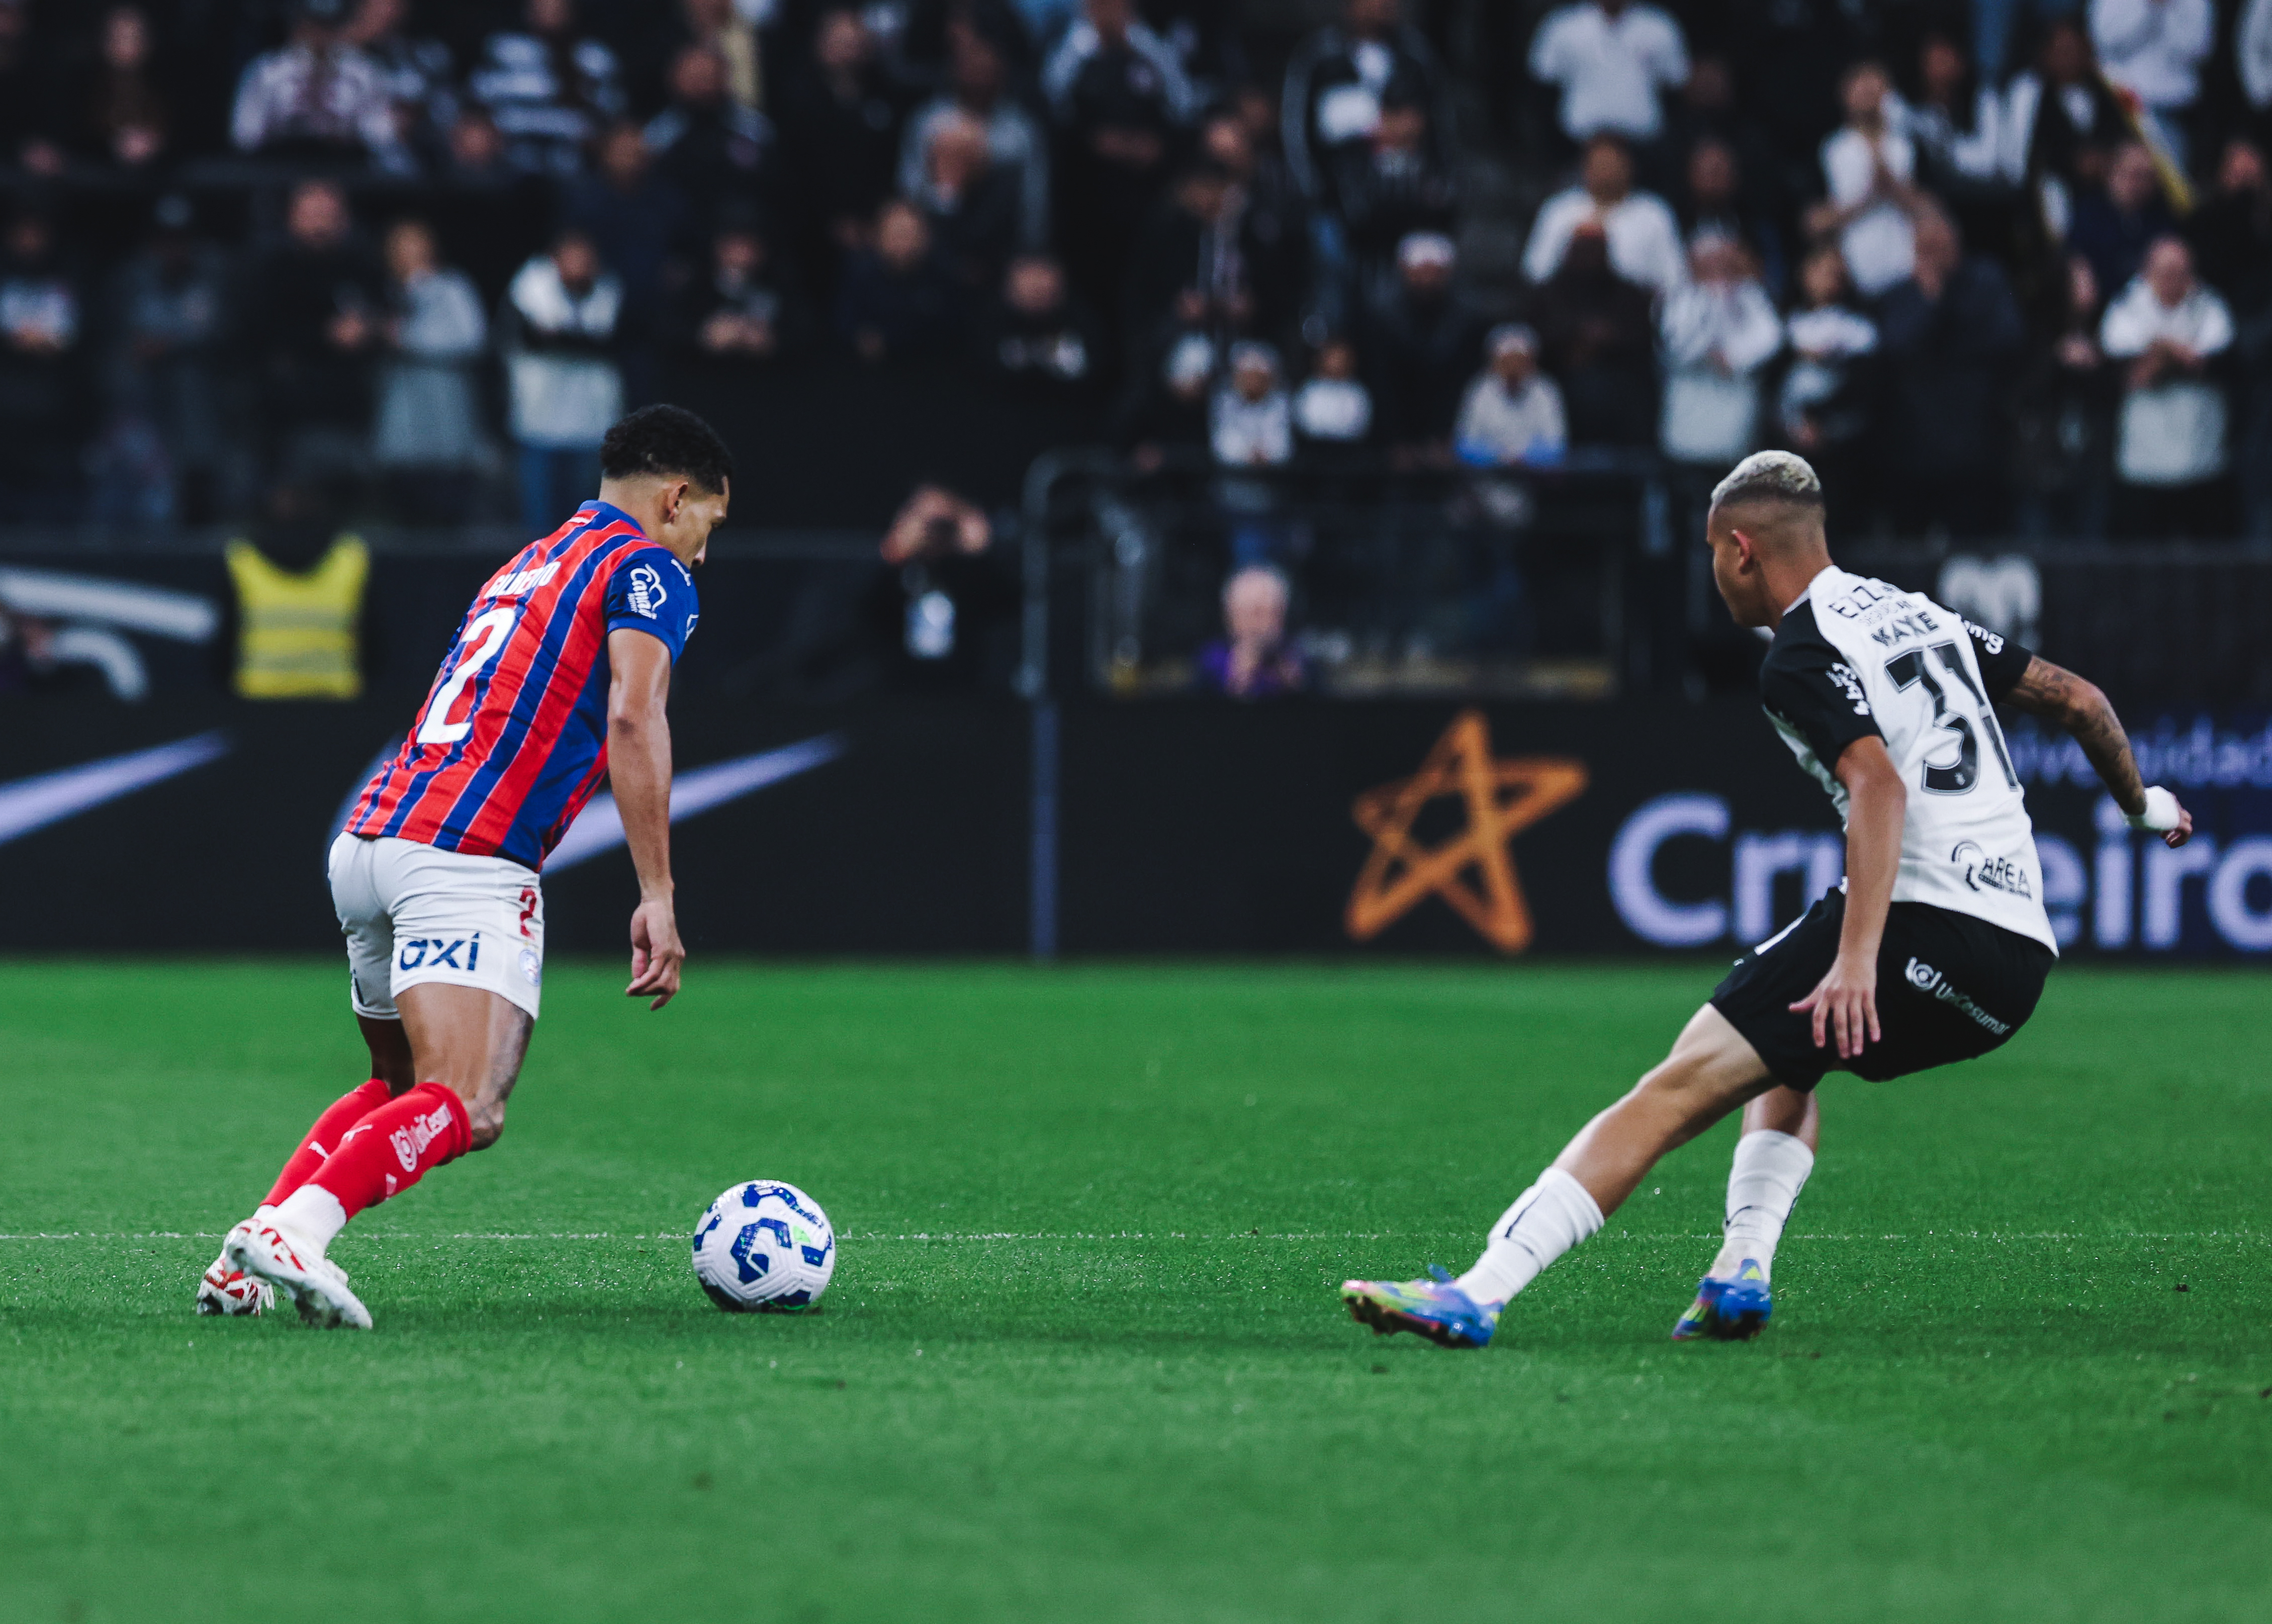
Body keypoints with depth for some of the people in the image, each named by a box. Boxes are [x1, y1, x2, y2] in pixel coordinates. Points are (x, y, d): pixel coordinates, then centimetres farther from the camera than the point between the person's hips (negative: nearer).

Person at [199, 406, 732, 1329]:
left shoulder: (523, 569, 30)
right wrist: (657, 895, -15)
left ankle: (245, 1267, 7)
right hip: (467, 858, -9)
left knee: (400, 1090, 22)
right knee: (466, 1110, -18)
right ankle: (293, 1228, -40)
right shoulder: (648, 567, 4)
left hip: (367, 839, 9)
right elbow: (632, 717, -11)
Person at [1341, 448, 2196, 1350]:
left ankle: (1476, 1295, -23)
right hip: (2022, 961, 8)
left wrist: (1857, 962, -29)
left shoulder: (1799, 658, -4)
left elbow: (1879, 784, -20)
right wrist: (2141, 803, 46)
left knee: (1682, 1086, -12)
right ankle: (1743, 1273, 13)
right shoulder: (1919, 614, 22)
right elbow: (2078, 699, 27)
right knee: (1787, 1055, 33)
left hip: (1927, 922, -8)